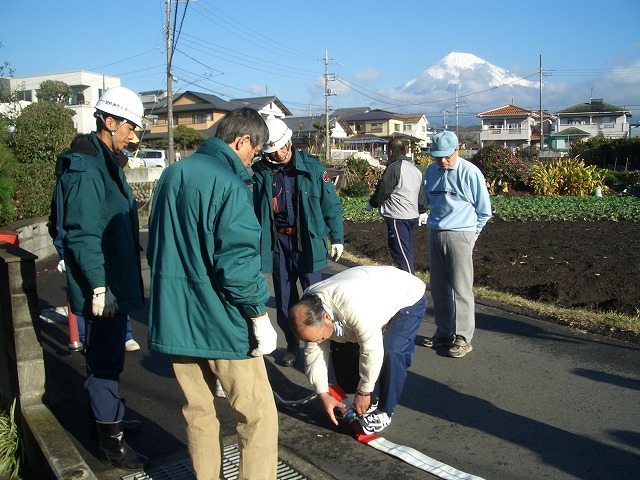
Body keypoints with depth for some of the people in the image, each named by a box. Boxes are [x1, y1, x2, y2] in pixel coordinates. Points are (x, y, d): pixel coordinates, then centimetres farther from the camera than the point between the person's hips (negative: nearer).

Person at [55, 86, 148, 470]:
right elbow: (82, 234, -23)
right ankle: (110, 439, 11)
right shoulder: (86, 168, -18)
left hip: (117, 280, 10)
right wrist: (100, 286, -24)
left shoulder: (108, 162, 14)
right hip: (104, 285, -10)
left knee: (108, 354, 20)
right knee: (106, 358, -1)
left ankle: (111, 417, 36)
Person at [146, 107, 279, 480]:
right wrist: (260, 316, -11)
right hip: (222, 323, -8)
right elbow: (238, 264, -22)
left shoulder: (172, 175, 8)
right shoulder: (229, 184, -17)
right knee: (259, 416, 5)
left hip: (176, 319, 8)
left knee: (199, 412, 20)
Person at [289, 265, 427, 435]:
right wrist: (323, 395, -10)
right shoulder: (308, 310, -19)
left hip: (408, 297, -7)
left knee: (391, 353, -25)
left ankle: (383, 412, -5)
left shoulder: (353, 306, -43)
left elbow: (372, 351, -36)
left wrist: (364, 392, -22)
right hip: (378, 296, 7)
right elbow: (314, 351, -9)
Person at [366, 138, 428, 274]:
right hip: (412, 216, 10)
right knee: (407, 251, 17)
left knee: (401, 253, -8)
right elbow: (422, 193, 20)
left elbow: (382, 191, -12)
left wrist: (371, 204, 5)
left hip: (397, 218, -9)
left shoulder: (394, 167, -14)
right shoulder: (416, 169, 14)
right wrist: (423, 212, 31)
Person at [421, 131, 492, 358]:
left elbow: (484, 210, -1)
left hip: (460, 235, -6)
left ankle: (463, 338, 4)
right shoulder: (431, 171, 8)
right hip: (435, 234, 6)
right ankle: (444, 332, 23)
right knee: (438, 288, 11)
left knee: (461, 288, -4)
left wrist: (471, 231, 5)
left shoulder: (470, 173, -9)